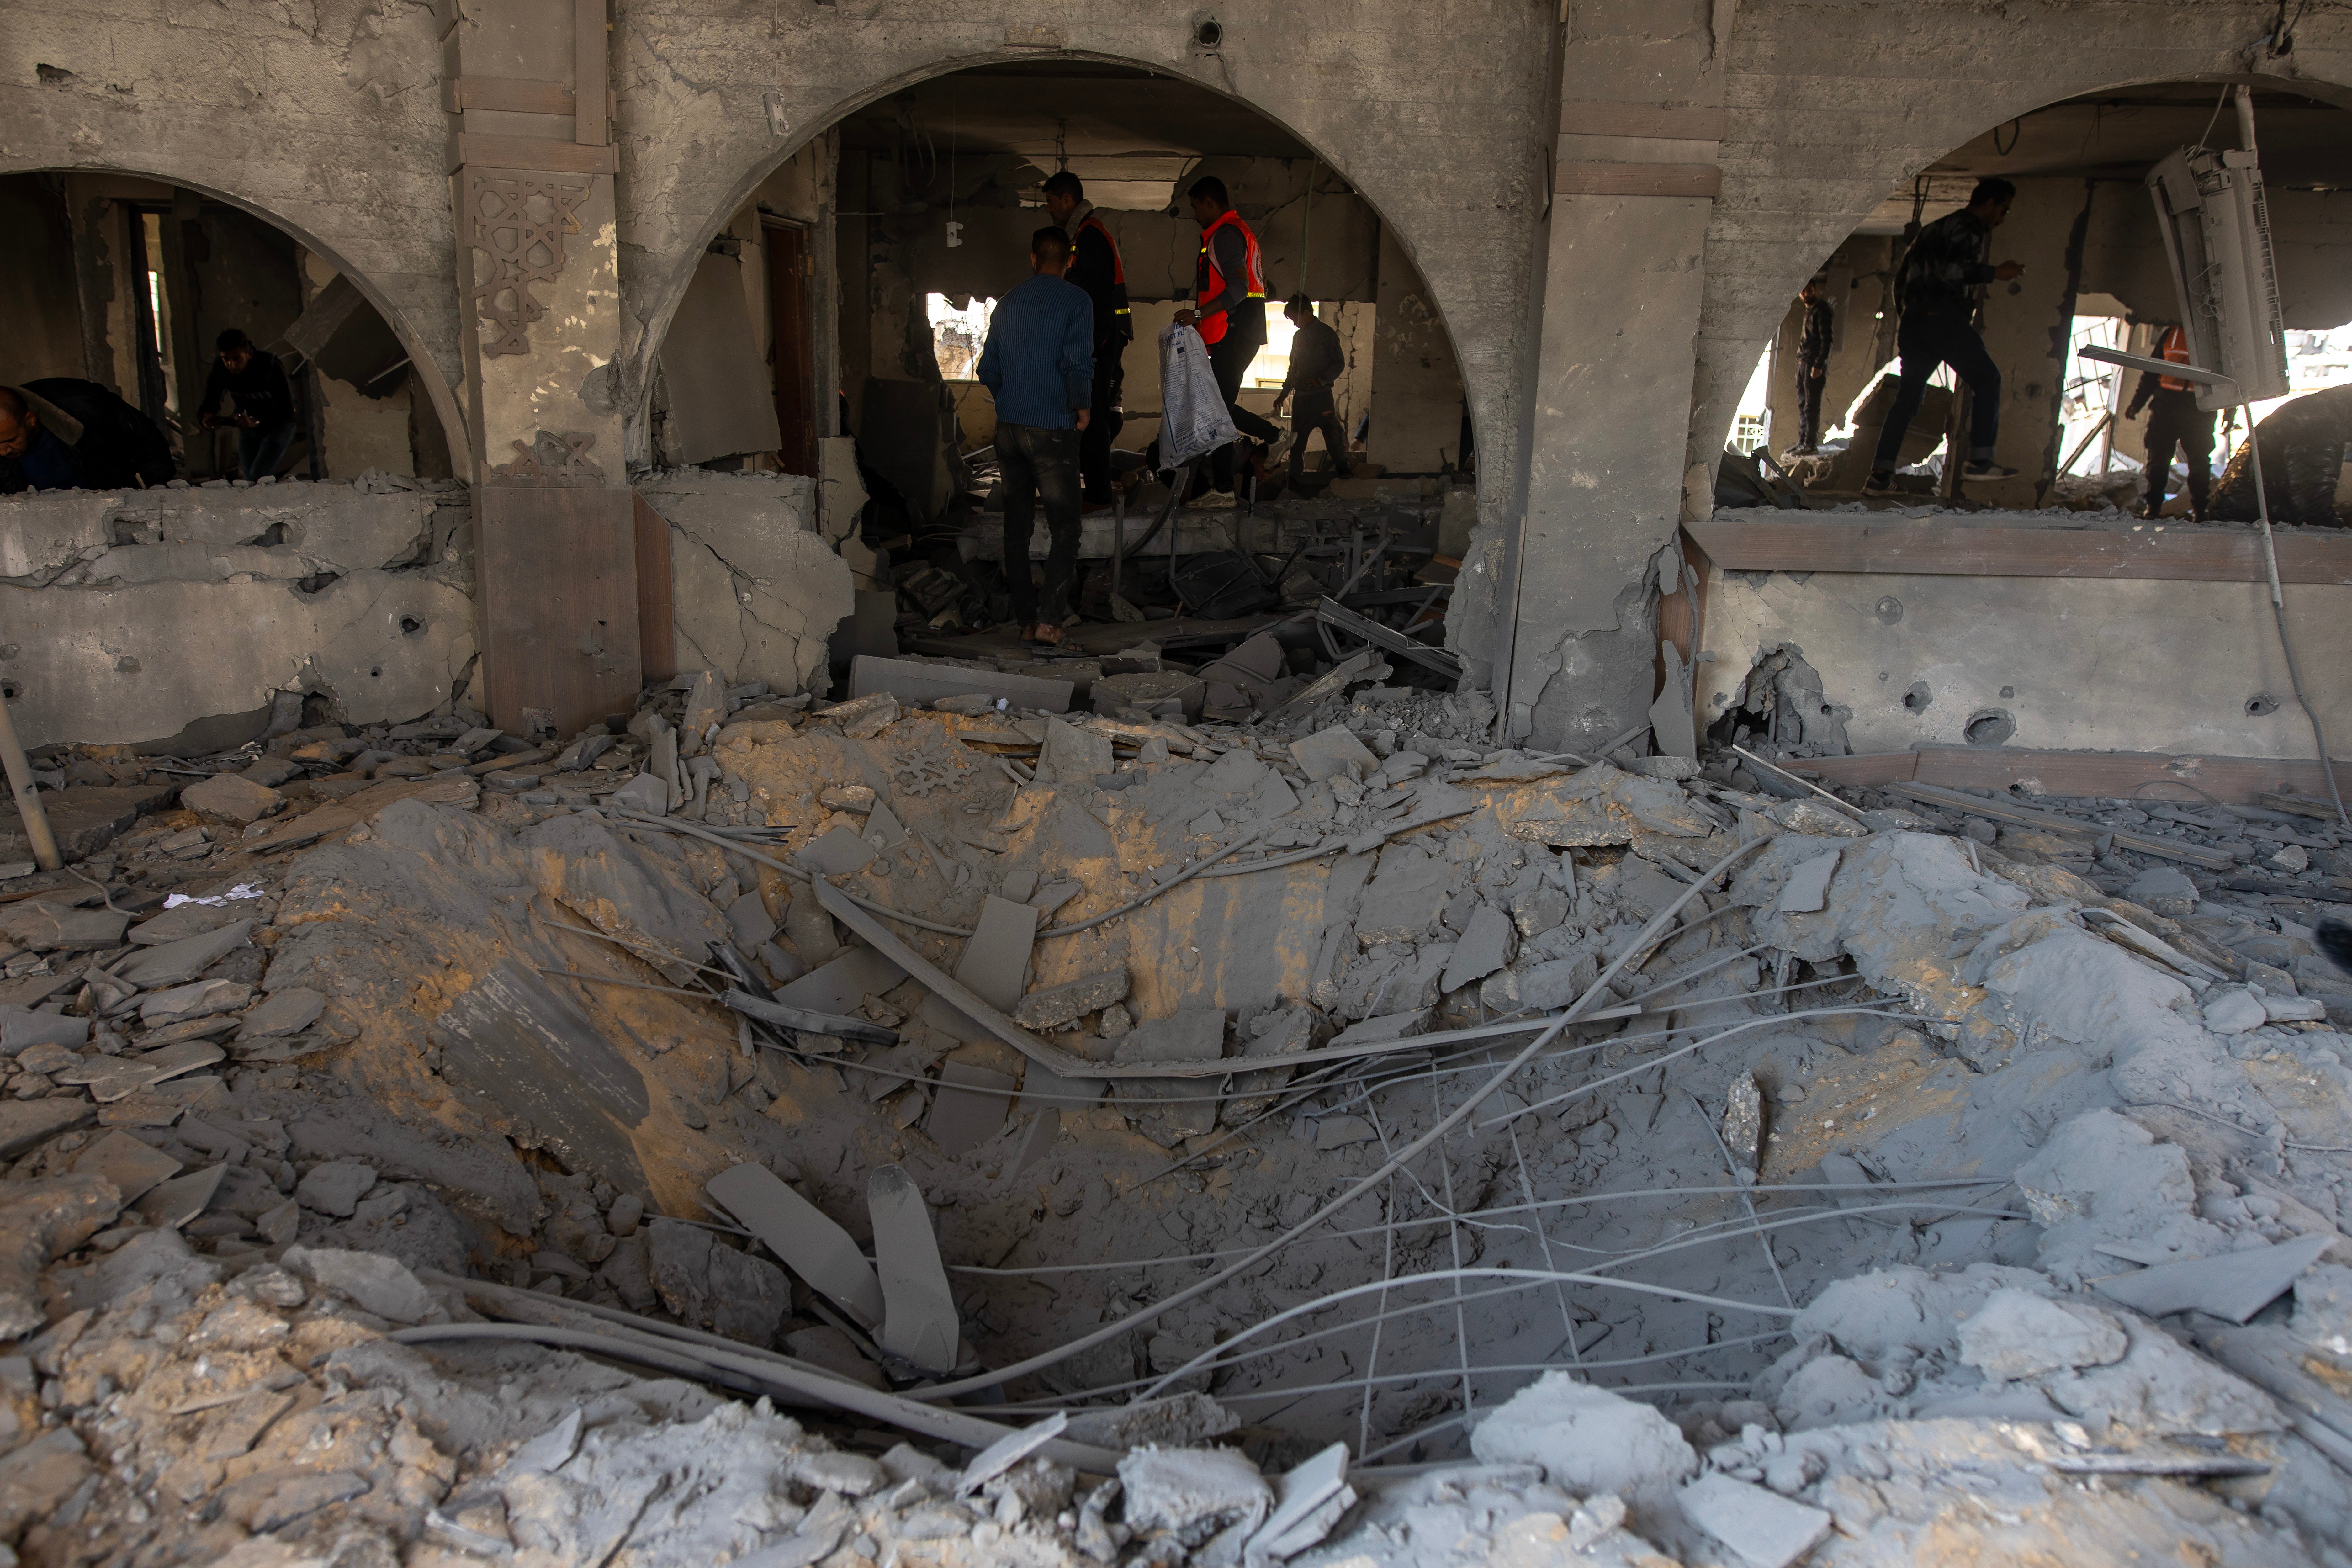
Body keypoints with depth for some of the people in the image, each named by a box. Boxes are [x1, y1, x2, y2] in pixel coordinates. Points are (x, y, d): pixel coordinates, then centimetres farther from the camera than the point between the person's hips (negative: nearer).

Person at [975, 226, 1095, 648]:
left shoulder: (1008, 302, 10)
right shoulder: (1075, 301, -6)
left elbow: (987, 370, 11)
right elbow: (1078, 363, -17)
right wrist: (1082, 408, -3)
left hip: (1009, 428, 5)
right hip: (1052, 429, -5)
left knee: (1017, 526, 11)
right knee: (1064, 526, 0)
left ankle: (1026, 620, 14)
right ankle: (1050, 618, -11)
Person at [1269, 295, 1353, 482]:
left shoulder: (1326, 333, -3)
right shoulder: (1298, 337, 17)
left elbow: (1339, 363, -5)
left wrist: (1322, 380, -19)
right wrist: (1284, 393, 21)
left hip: (1322, 395, -6)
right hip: (1301, 396, 6)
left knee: (1332, 432, -5)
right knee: (1297, 439, 4)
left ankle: (1342, 468, 8)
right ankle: (1294, 476, 7)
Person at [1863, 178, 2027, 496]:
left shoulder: (1936, 227, 27)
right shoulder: (1969, 227, -1)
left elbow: (1903, 273, 27)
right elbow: (1952, 269, -18)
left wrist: (1905, 313, 27)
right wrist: (1996, 272, -12)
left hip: (1914, 320, 8)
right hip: (1943, 316, -8)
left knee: (1908, 395, 6)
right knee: (1986, 380, -1)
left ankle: (1880, 475, -3)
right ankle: (1980, 460, -10)